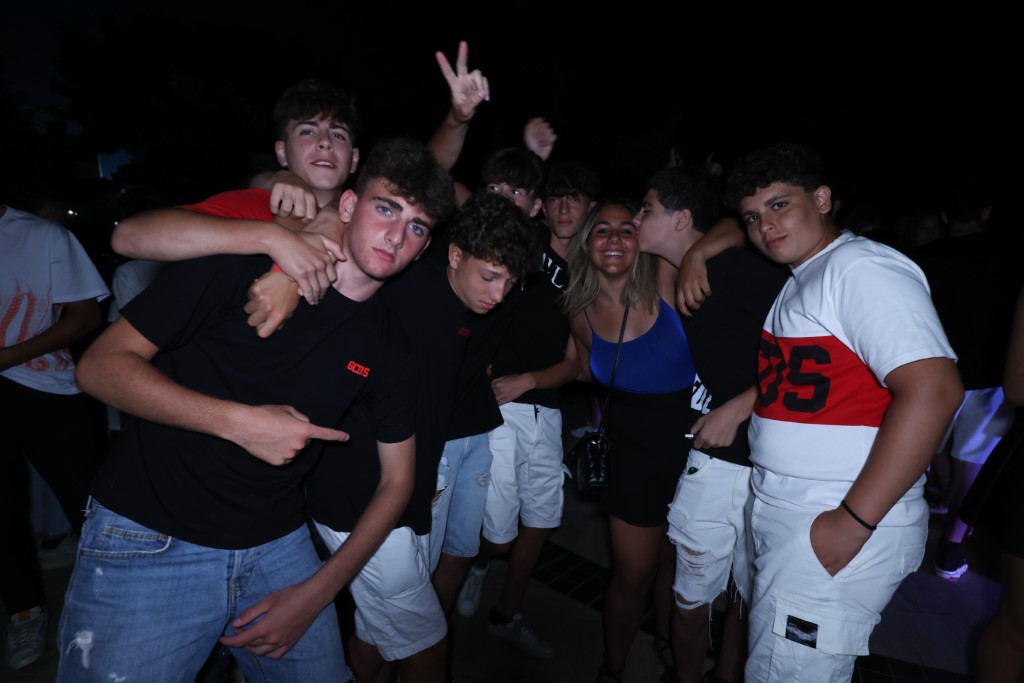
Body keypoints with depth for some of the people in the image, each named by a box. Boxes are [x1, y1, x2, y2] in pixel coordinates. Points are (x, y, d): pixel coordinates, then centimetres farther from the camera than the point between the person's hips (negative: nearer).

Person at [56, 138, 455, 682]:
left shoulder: (388, 350, -1)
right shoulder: (242, 262, -11)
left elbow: (396, 480, 4)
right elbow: (101, 365, -11)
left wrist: (318, 592, -3)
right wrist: (239, 422, -24)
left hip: (279, 548, 4)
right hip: (147, 542, -3)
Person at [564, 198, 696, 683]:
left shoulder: (662, 282, -15)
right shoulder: (581, 311, -7)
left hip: (695, 437, 0)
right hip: (633, 447, 1)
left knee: (677, 564, 19)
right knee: (634, 573, 10)